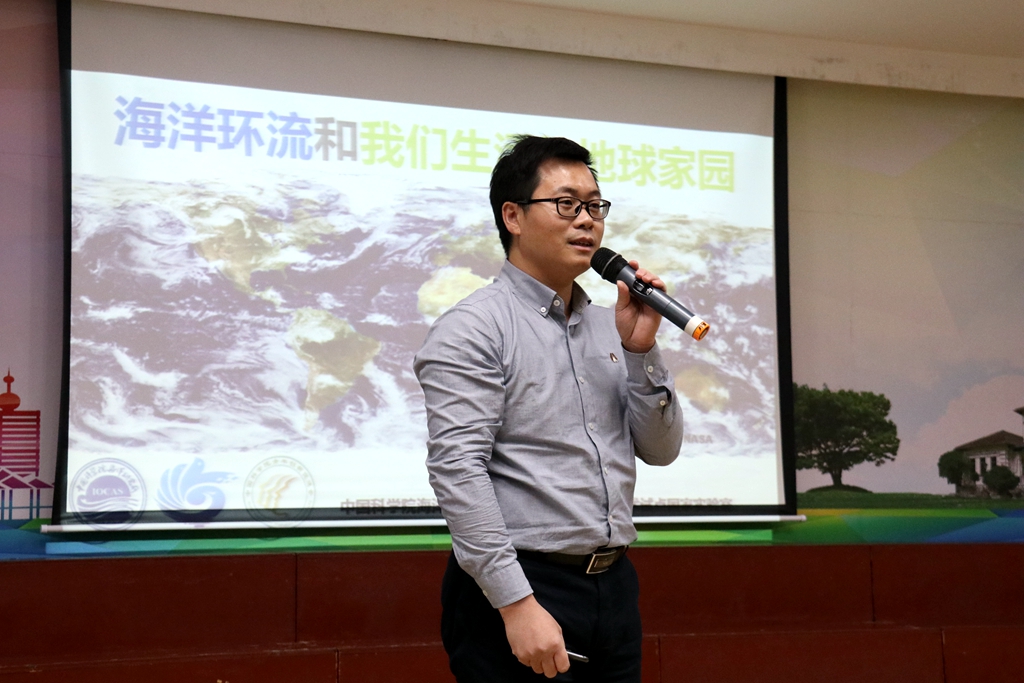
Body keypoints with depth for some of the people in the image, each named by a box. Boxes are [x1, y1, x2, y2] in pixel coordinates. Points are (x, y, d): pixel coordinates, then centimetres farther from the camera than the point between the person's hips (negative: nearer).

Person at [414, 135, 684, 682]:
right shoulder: (472, 329, -8)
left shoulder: (607, 326, 14)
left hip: (614, 587, 7)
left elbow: (660, 449, 12)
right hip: (518, 590, -6)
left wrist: (639, 350, -3)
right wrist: (517, 604, -22)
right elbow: (456, 471, -17)